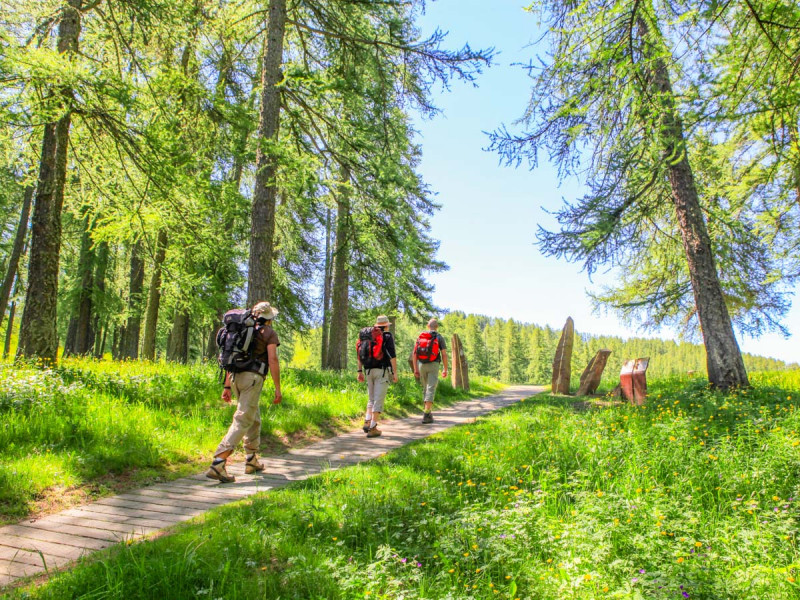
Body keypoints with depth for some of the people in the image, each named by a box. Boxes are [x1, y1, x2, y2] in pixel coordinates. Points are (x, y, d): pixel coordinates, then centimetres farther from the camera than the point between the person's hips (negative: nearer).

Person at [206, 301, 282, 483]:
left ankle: (252, 461, 26)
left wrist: (227, 386, 18)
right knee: (242, 421, -10)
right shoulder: (269, 333, 1)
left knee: (254, 418, 20)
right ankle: (218, 464, -21)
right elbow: (273, 361, -9)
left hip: (235, 378, 7)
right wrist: (278, 389, -7)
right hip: (252, 378, -7)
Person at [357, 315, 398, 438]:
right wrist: (395, 373, -10)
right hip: (382, 371, -5)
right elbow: (392, 355, -12)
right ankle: (373, 429, -5)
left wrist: (360, 371, 12)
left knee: (372, 399, 17)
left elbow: (360, 354, 10)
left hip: (369, 371, 5)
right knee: (378, 400, -2)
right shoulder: (387, 336, -3)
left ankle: (367, 422, 0)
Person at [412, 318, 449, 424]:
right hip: (433, 365, -4)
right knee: (431, 389, -7)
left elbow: (414, 353, 3)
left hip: (421, 365, 4)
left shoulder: (420, 336, 8)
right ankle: (426, 415, -16)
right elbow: (444, 355, -5)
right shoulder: (439, 337, -1)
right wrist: (445, 369, 5)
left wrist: (415, 369, 6)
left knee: (425, 388, 19)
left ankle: (427, 411, 24)